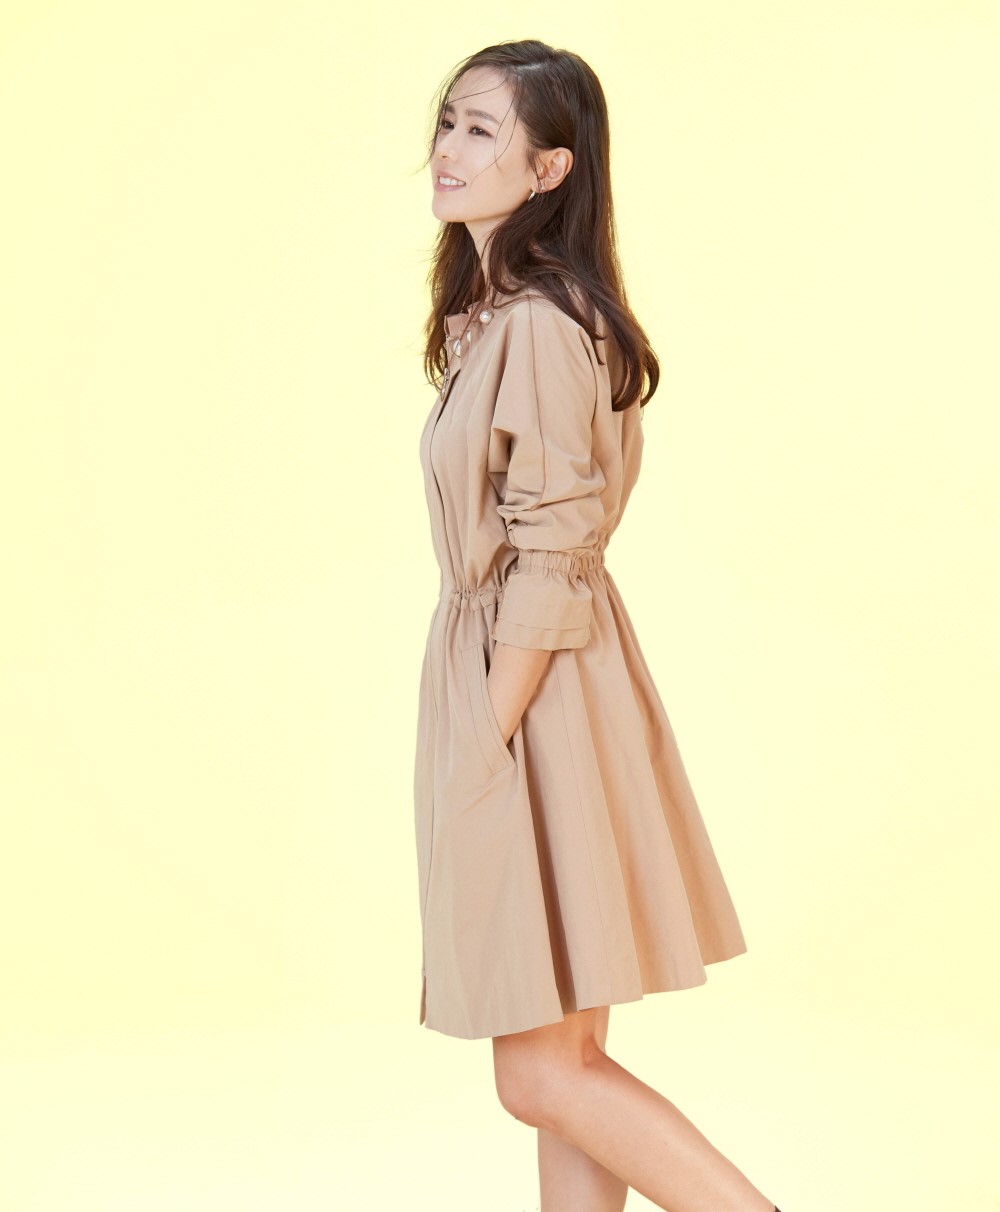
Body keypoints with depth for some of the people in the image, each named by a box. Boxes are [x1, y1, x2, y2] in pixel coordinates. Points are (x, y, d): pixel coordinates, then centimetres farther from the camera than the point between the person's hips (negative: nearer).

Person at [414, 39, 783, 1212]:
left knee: (544, 1075, -3)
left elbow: (550, 561, -19)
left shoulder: (538, 326, -17)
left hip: (531, 692, -10)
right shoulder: (493, 313, 13)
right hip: (496, 668, 10)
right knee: (565, 1063, 15)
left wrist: (482, 749, -16)